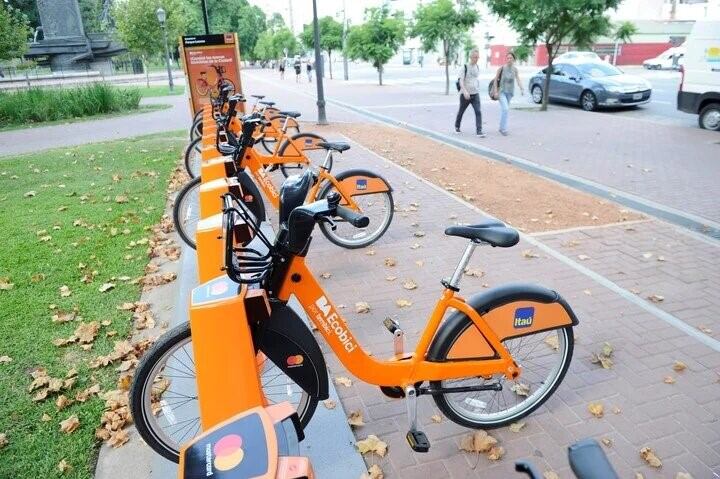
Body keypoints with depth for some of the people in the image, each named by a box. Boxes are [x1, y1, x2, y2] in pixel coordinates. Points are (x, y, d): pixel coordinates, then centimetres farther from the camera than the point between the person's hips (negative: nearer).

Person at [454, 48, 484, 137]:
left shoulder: (477, 67, 8)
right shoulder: (465, 67, -9)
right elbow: (460, 80, -17)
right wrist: (465, 91, -30)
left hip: (475, 94, 4)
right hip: (465, 94, -3)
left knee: (478, 112, -12)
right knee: (461, 111, 12)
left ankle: (479, 131, -15)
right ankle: (457, 127, 35)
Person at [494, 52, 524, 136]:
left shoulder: (515, 69, 1)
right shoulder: (502, 68, -8)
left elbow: (518, 79, -5)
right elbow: (495, 79, -5)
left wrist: (521, 89, -21)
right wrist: (496, 91, -10)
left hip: (510, 92, 4)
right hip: (502, 91, -4)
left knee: (505, 109, 12)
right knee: (505, 109, -17)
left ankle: (502, 128, 26)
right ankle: (503, 129, -10)